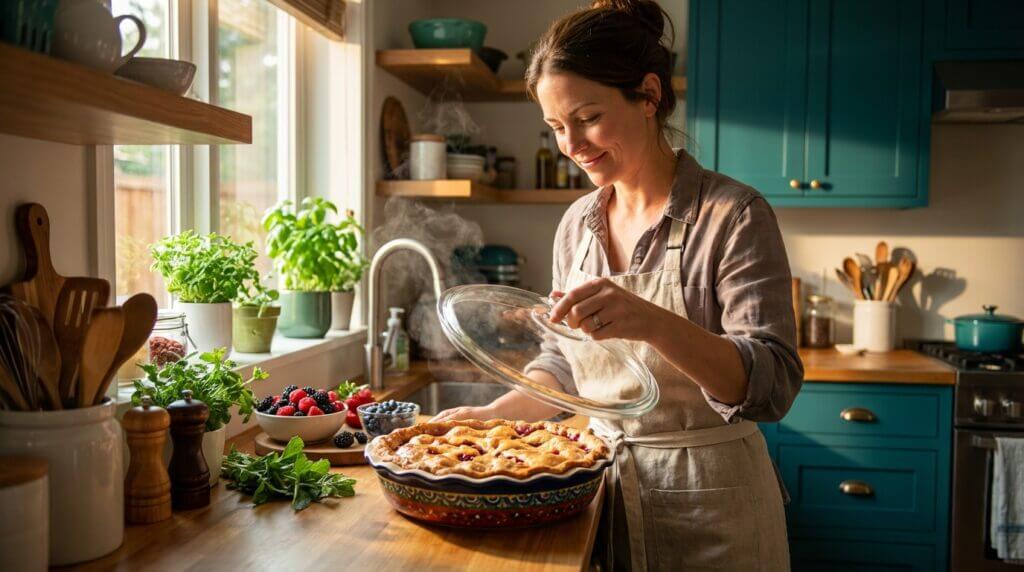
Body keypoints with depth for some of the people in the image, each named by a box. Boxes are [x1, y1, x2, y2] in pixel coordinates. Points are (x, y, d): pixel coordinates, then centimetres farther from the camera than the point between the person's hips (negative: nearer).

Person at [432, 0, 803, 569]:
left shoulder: (732, 214, -15)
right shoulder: (577, 223, 2)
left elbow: (771, 386, -22)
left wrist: (652, 323, -36)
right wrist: (491, 415, -3)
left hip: (708, 510, -5)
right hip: (605, 487, 5)